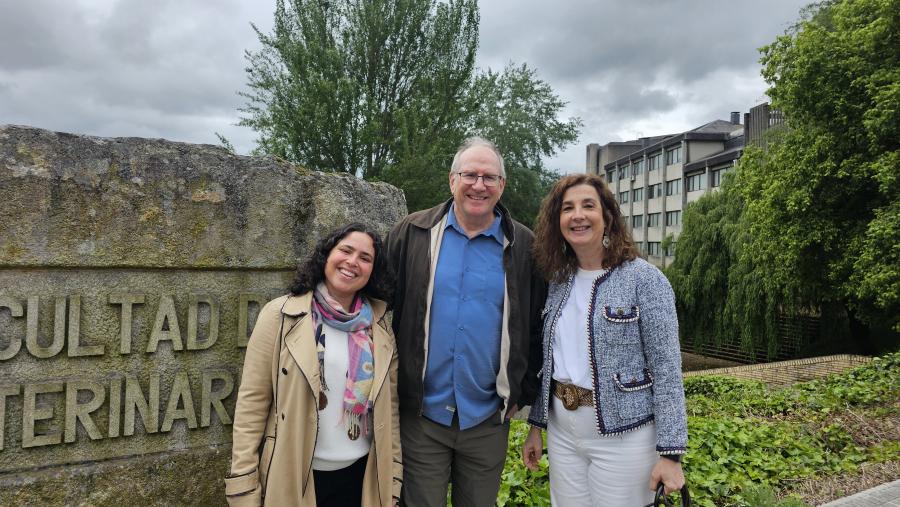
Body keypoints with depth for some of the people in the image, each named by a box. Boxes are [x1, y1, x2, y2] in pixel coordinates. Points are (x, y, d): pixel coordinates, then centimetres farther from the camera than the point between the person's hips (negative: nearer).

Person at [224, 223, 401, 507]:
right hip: (291, 478, -2)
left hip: (360, 477, 3)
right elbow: (251, 402, -8)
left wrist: (391, 482, 4)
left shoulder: (380, 328, 1)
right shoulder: (280, 315, -8)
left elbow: (389, 408, 5)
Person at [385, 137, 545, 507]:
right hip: (421, 414, 0)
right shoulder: (412, 234, -3)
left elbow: (535, 327, 5)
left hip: (488, 420, 1)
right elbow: (386, 311, 1)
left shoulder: (523, 246, -1)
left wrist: (522, 393, 5)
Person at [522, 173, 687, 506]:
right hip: (562, 431, 5)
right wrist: (536, 425, 11)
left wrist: (670, 452, -15)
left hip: (623, 434, -5)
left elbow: (666, 367, -13)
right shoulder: (558, 281, 5)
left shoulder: (644, 279, -12)